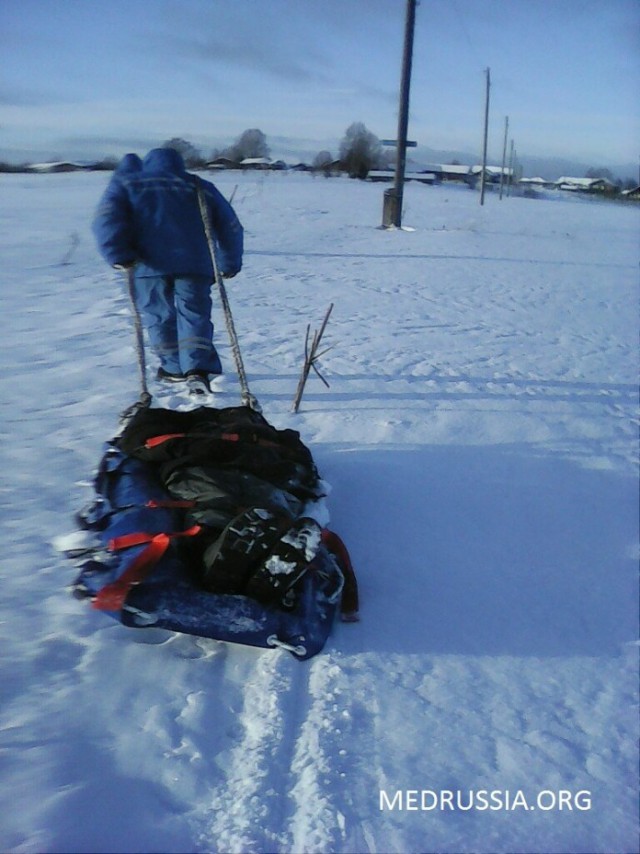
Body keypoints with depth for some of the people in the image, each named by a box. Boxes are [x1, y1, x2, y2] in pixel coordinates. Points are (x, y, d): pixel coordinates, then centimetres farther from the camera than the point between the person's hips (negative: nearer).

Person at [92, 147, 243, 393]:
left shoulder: (127, 183, 18)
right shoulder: (200, 187, 23)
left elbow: (107, 219, -1)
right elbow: (230, 226, 21)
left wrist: (118, 255, -8)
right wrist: (230, 263, 29)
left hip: (149, 263, -1)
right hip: (194, 263, 1)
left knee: (158, 315, 15)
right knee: (194, 314, 4)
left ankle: (174, 368, 22)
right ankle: (198, 368, -14)